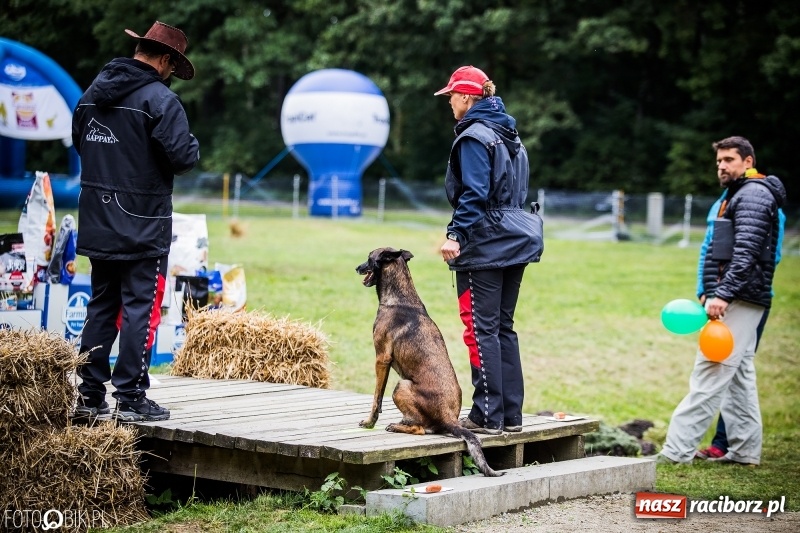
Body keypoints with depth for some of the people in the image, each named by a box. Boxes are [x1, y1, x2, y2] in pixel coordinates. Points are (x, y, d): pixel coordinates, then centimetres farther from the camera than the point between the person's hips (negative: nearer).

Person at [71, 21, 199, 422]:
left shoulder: (93, 93, 8)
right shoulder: (159, 99, -16)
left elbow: (79, 143, 20)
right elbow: (182, 157, -19)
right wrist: (193, 146, 2)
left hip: (97, 223, 7)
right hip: (143, 225, -7)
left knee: (102, 306, 15)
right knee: (141, 309, 0)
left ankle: (89, 394, 17)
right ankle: (130, 399, 0)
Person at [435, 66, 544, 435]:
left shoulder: (474, 137, -11)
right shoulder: (510, 136, 16)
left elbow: (474, 194, -19)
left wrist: (456, 235, -20)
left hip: (484, 247, -9)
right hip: (513, 242, 9)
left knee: (481, 329, -5)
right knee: (503, 328, 12)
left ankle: (488, 416, -5)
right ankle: (511, 414, 14)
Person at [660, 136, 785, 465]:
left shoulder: (753, 195, -11)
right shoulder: (735, 196, 22)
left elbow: (747, 252, -22)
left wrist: (723, 295, -27)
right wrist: (710, 293, 18)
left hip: (741, 300, -11)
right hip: (735, 299, 11)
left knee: (711, 374, -13)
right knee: (738, 374, 12)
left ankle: (677, 451, -16)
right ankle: (745, 450, 16)